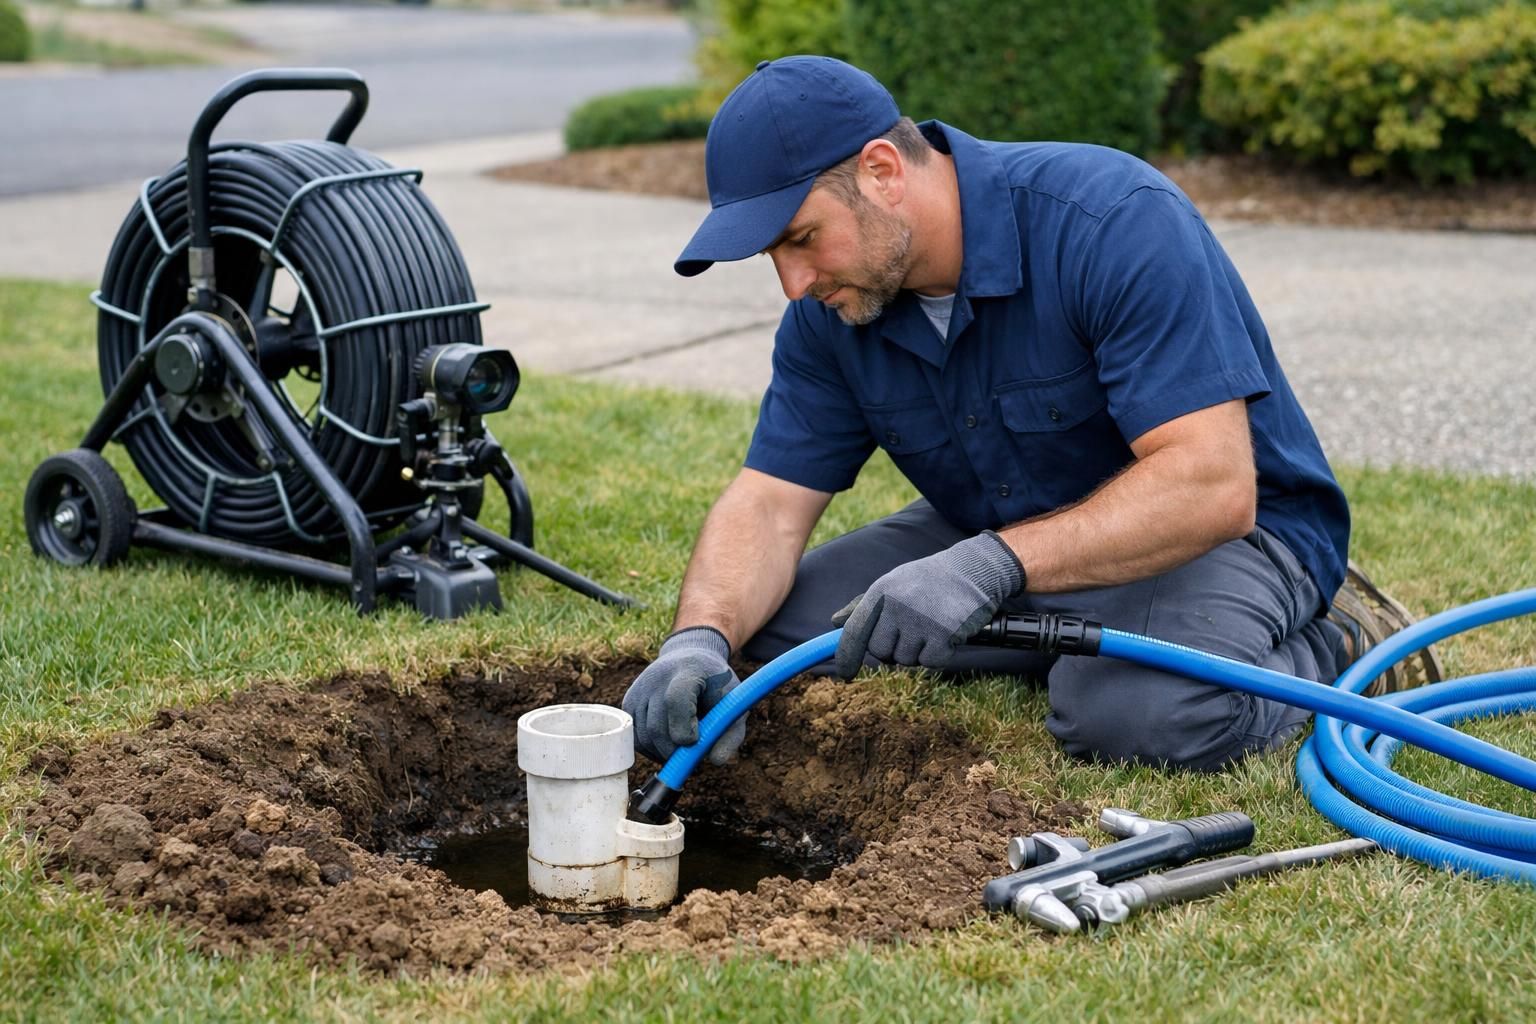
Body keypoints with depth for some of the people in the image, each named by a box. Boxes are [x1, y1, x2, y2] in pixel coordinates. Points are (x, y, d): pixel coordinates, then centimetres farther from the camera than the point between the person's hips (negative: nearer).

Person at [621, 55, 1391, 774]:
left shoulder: (1117, 223, -29)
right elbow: (769, 505, -9)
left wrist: (992, 564, -45)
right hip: (1006, 532, 7)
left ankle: (1318, 659, -3)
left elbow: (1212, 485, -35)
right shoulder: (830, 309, -8)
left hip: (1224, 528, -6)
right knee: (780, 624, -10)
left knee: (1139, 706, -37)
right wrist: (700, 640, -31)